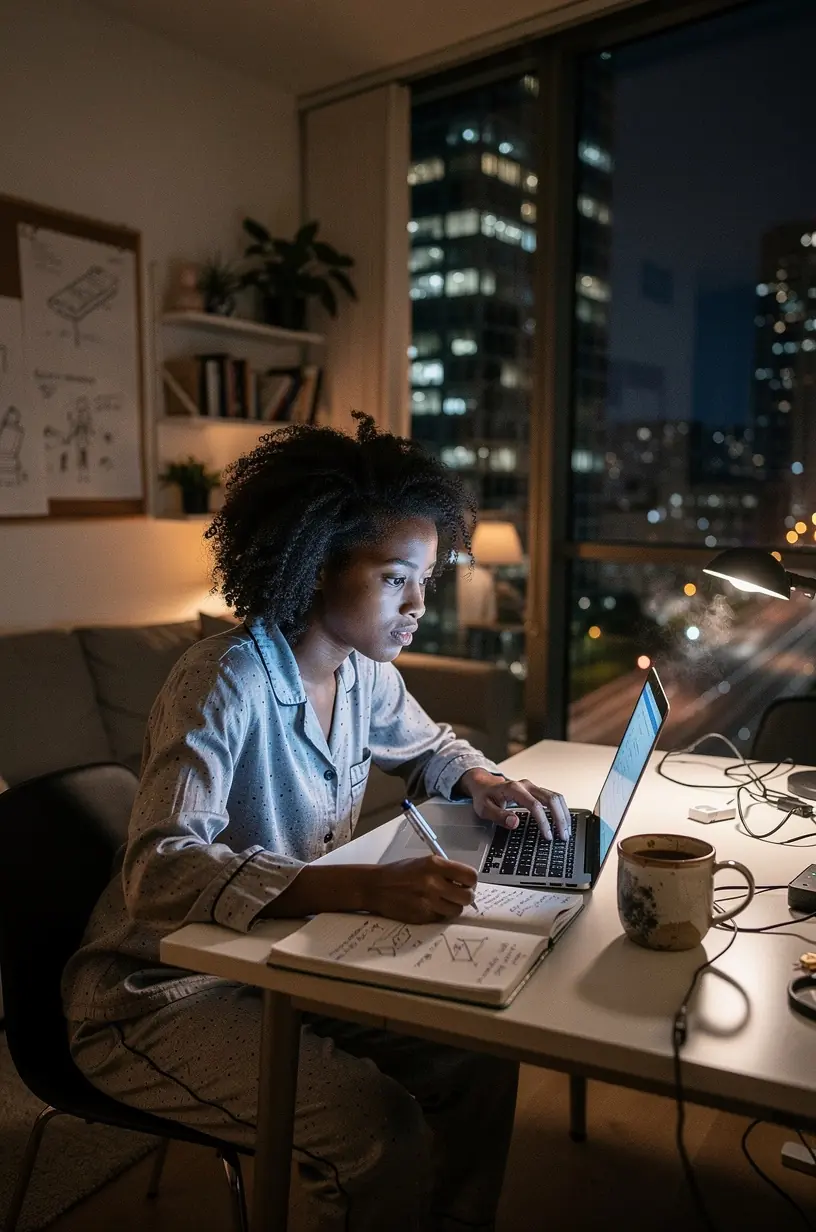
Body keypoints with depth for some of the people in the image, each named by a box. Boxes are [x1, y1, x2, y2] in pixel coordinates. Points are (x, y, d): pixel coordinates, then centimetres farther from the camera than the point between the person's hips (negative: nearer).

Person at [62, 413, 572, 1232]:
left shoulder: (365, 672, -3)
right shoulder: (224, 683, -25)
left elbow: (427, 747, 18)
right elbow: (161, 871, -36)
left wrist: (481, 782, -5)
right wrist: (368, 887, -47)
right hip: (163, 993, -6)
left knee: (481, 1058, -6)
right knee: (379, 1127, -24)